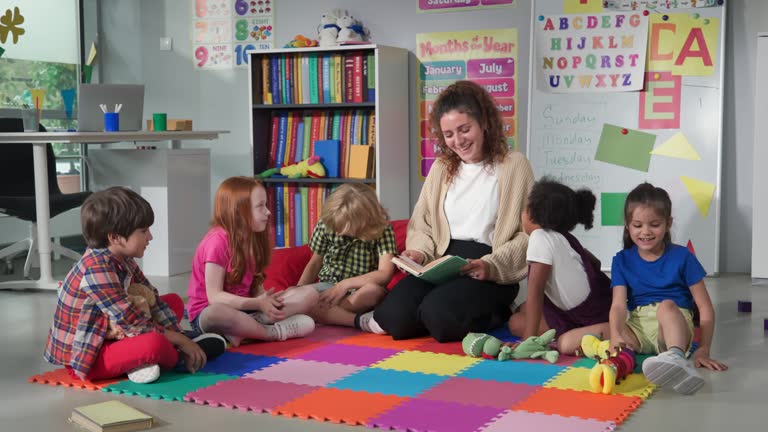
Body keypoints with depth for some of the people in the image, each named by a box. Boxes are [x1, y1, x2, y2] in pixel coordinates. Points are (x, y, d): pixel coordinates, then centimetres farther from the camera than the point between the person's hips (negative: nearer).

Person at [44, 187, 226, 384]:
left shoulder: (123, 261, 3)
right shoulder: (96, 268, -26)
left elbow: (153, 300, 6)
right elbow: (129, 320, -27)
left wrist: (179, 337, -4)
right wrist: (179, 340, -19)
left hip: (113, 337, 10)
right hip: (86, 358, -10)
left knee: (174, 301, 13)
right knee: (153, 343, -36)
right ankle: (178, 358, -3)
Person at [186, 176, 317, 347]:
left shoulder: (252, 238, 7)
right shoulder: (218, 241, -18)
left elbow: (256, 286, 2)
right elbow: (214, 296, -22)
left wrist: (266, 301, -21)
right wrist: (258, 304, -30)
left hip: (244, 309, 8)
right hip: (207, 313, -8)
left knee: (309, 294, -6)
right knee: (218, 313, -45)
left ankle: (245, 326, -25)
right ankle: (276, 332, -23)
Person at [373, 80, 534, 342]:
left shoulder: (514, 165, 2)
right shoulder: (441, 168, 17)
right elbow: (421, 225, 19)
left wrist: (493, 266, -19)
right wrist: (419, 253, -4)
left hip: (491, 274, -4)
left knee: (438, 315, -31)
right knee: (392, 316, -22)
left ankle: (494, 316, -1)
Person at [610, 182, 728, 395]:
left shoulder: (682, 257, 3)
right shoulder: (622, 260, 8)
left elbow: (705, 308, 1)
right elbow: (618, 304, -6)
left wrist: (703, 350, -13)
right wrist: (616, 335, -29)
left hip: (675, 324, -2)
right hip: (637, 327, 3)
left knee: (667, 305, -40)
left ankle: (676, 357, -69)